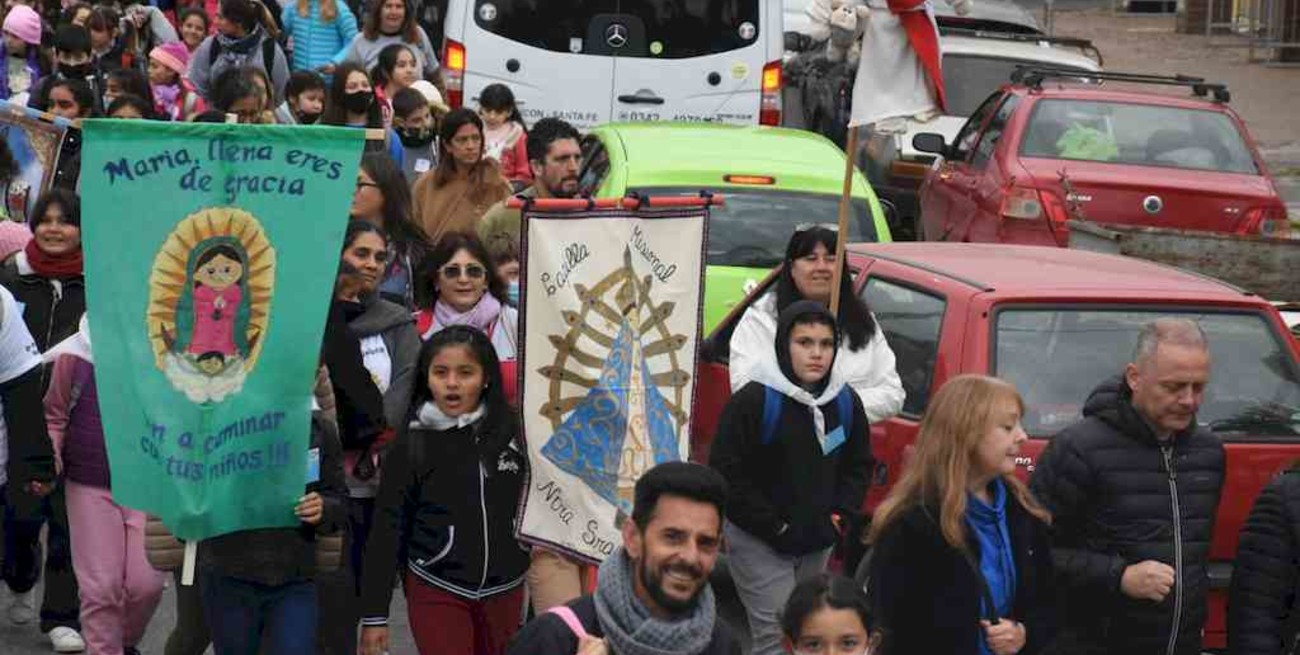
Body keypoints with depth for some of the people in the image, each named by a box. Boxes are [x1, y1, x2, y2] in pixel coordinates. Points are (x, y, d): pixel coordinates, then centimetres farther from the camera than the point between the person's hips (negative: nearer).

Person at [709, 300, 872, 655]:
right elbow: (727, 473, -16)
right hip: (759, 542, -6)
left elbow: (859, 465, 17)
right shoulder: (753, 400, -16)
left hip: (818, 544, 7)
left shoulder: (846, 402, 4)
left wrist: (839, 516, 1)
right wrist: (775, 527, -15)